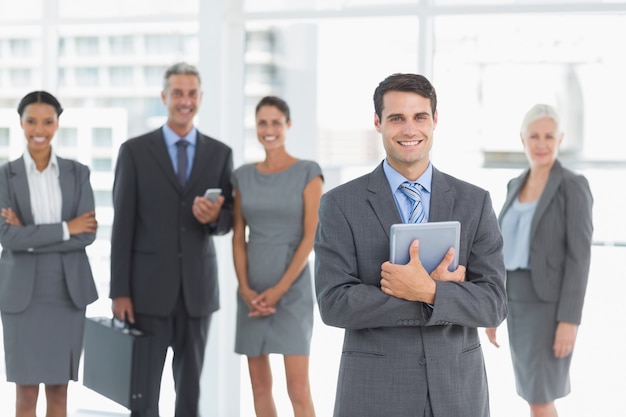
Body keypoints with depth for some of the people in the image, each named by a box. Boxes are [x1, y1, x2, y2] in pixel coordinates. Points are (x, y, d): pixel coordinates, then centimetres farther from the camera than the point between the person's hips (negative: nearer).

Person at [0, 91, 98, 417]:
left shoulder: (78, 173, 4)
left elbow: (87, 234, -7)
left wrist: (30, 236, -14)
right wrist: (65, 229, -15)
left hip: (68, 290, 2)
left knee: (59, 388, 7)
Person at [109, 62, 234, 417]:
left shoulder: (221, 153, 7)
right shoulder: (135, 151, 0)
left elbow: (229, 221, 9)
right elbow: (123, 224, -2)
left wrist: (214, 217, -16)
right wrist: (120, 291, -7)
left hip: (199, 287, 2)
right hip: (149, 288, -2)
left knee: (190, 388, 9)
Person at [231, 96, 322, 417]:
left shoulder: (308, 173, -4)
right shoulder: (243, 176, 7)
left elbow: (311, 237, -10)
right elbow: (238, 238, 7)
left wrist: (279, 290, -15)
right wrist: (246, 289, -7)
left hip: (292, 289, -4)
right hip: (253, 292, 4)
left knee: (298, 389, -9)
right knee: (260, 386, 7)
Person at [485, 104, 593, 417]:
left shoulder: (575, 188, -12)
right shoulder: (517, 186, 10)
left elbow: (579, 257, -15)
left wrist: (570, 321, -19)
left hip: (551, 304, -7)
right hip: (520, 301, 8)